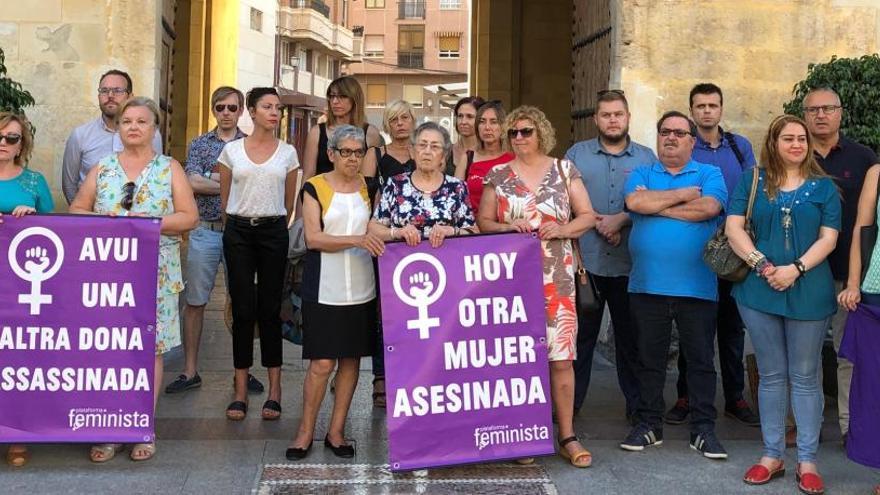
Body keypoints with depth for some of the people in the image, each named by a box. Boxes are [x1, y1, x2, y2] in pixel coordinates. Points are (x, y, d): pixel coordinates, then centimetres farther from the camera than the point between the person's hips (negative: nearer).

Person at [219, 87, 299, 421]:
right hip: (238, 232, 0)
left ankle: (274, 390, 8)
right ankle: (241, 390, 8)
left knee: (270, 309, 2)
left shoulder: (287, 152, 5)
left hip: (273, 233, 0)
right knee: (243, 310, 1)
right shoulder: (232, 150, 4)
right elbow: (224, 198, 11)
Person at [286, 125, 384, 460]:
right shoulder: (315, 187, -1)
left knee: (351, 359, 7)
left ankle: (336, 431, 17)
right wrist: (355, 239, -21)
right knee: (322, 363, -5)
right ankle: (306, 431, 10)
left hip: (361, 289, 4)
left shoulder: (368, 188, 11)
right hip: (324, 290, -4)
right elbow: (313, 237, -11)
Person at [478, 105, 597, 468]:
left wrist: (563, 229, -11)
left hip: (556, 277, 0)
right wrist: (507, 227, -11)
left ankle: (567, 435, 6)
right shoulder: (498, 175, 8)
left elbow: (587, 216, 8)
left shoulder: (564, 170, 7)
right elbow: (483, 222, 9)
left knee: (560, 355, -3)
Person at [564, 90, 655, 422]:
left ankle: (637, 404, 19)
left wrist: (622, 219, -10)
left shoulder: (646, 157, 10)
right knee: (580, 335, 4)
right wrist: (597, 223, -10)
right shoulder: (576, 154, 9)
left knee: (631, 335, 9)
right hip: (585, 261, 0)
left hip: (630, 262, 1)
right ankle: (569, 404, 13)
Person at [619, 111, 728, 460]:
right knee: (649, 359, 10)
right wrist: (683, 194, -7)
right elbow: (634, 201, -12)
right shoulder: (641, 175, 11)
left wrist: (656, 204, -8)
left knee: (701, 359, 6)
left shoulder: (709, 174, 6)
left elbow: (708, 207, -15)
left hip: (697, 285, -1)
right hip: (647, 285, 1)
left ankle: (703, 429, 15)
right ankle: (648, 425, 21)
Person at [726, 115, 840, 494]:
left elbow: (828, 237, -1)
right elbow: (733, 227, -1)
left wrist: (796, 268, -16)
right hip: (760, 290, 1)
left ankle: (807, 461, 12)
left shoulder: (823, 186, 7)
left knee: (805, 377, 5)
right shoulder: (752, 181, 7)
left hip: (809, 292, 0)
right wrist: (760, 264, -14)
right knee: (771, 376, 9)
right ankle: (772, 456, 18)